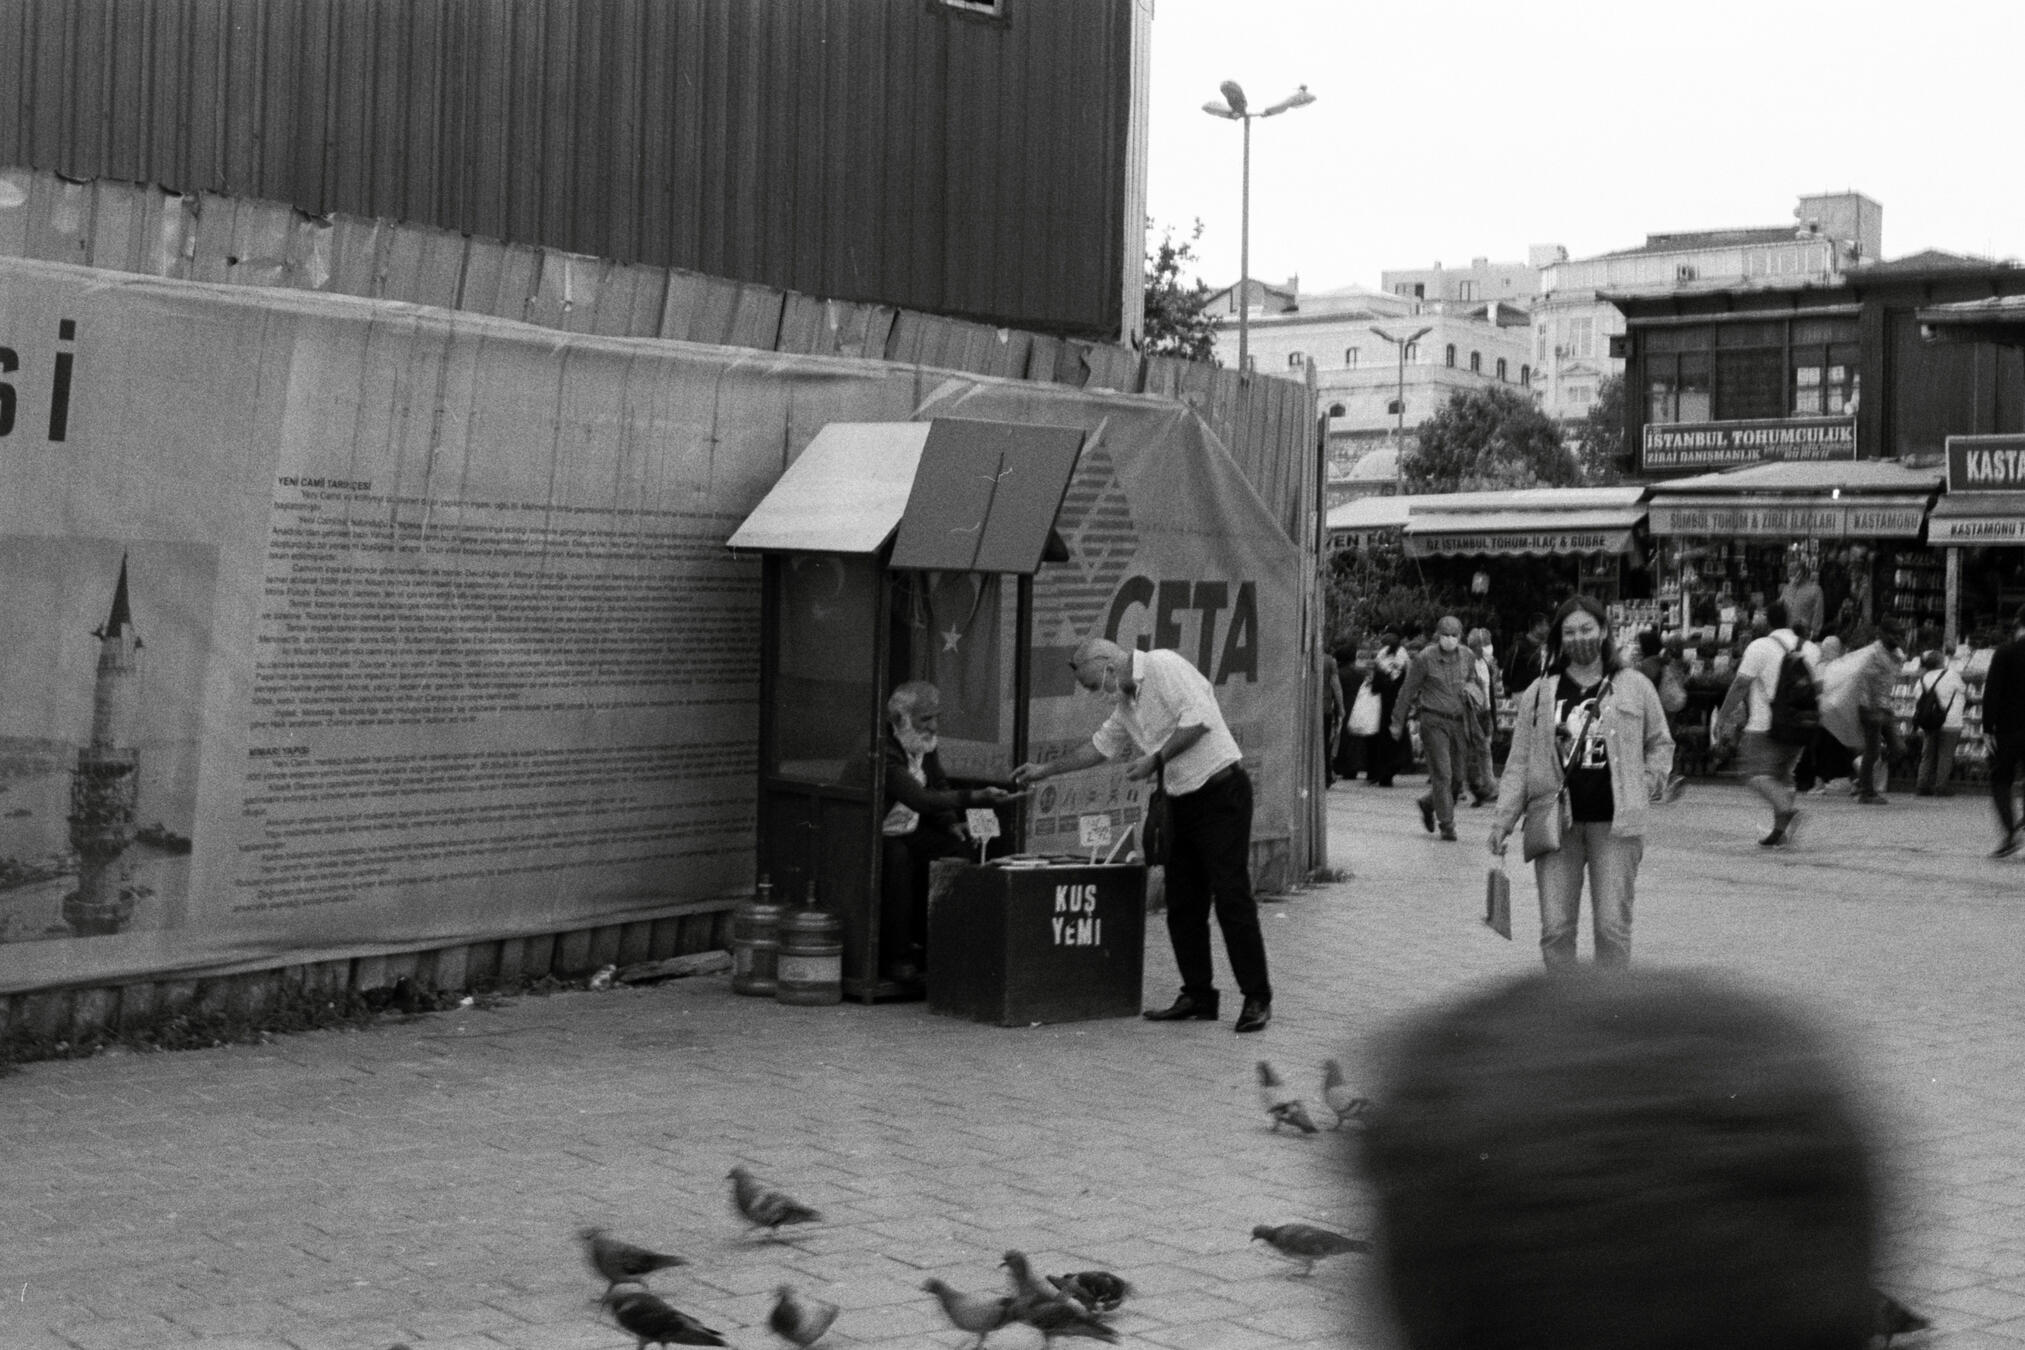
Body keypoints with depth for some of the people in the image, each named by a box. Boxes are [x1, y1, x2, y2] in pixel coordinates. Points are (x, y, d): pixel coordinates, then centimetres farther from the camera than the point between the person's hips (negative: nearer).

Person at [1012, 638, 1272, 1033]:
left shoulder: (1163, 666, -11)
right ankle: (1197, 996, 17)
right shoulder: (1125, 703, 17)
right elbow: (1100, 745, 29)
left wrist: (1157, 759, -14)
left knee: (1231, 897, -9)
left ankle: (1257, 999, -3)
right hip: (1184, 800, 9)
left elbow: (1198, 718, -21)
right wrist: (1045, 771, 30)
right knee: (1182, 903, 9)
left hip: (1220, 791, -9)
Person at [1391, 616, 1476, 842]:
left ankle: (1428, 803, 31)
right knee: (1442, 774, -9)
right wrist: (1397, 722, 4)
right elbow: (1407, 690, 0)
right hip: (1434, 722, -5)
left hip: (1460, 721, 5)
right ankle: (1447, 825, -2)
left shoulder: (1467, 658, 5)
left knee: (1459, 775, 5)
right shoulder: (1425, 658, -8)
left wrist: (1469, 691, 3)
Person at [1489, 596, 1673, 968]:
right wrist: (1504, 819, 2)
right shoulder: (1540, 693, 9)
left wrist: (1646, 785, 3)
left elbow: (1661, 743, 19)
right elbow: (1519, 762, 9)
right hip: (1555, 823, 1)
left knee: (1612, 925, -2)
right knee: (1555, 926, -1)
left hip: (1614, 824, -1)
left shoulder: (1635, 687, 7)